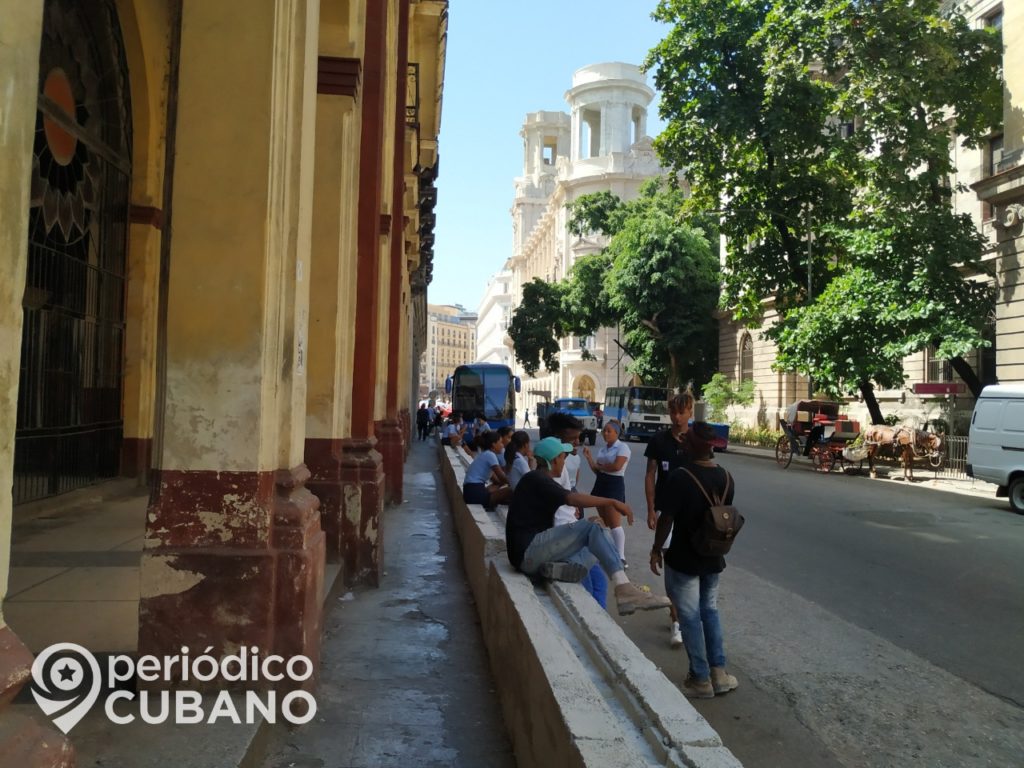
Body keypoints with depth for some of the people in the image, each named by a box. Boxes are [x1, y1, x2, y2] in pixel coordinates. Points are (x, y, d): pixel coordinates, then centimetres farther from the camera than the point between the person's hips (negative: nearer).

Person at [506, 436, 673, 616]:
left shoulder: (535, 480, 22)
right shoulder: (535, 479, -8)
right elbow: (572, 499, -23)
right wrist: (612, 502, -21)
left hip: (528, 558, 10)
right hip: (528, 550, -10)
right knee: (590, 528, -17)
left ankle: (561, 567, -21)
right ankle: (624, 589, -31)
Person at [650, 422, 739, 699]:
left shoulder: (680, 477, -21)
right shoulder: (725, 476, -2)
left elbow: (667, 519, -18)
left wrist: (656, 550, -4)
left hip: (683, 559, -6)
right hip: (713, 557, 6)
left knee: (690, 617, 6)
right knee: (710, 611, 21)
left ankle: (701, 679, 15)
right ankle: (718, 672, 24)